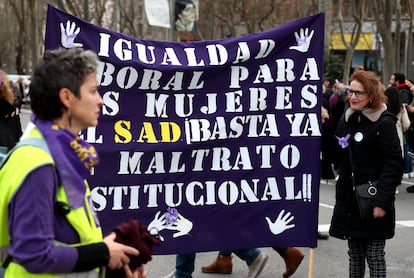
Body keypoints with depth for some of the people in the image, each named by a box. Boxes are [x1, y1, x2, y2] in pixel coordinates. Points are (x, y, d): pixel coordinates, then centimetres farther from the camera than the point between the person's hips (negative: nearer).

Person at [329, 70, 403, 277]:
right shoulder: (346, 120, 11)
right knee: (355, 255, 13)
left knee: (374, 256, 0)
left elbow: (393, 165, -15)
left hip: (373, 201, -6)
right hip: (349, 199, 7)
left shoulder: (384, 124, -11)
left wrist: (382, 201, -20)